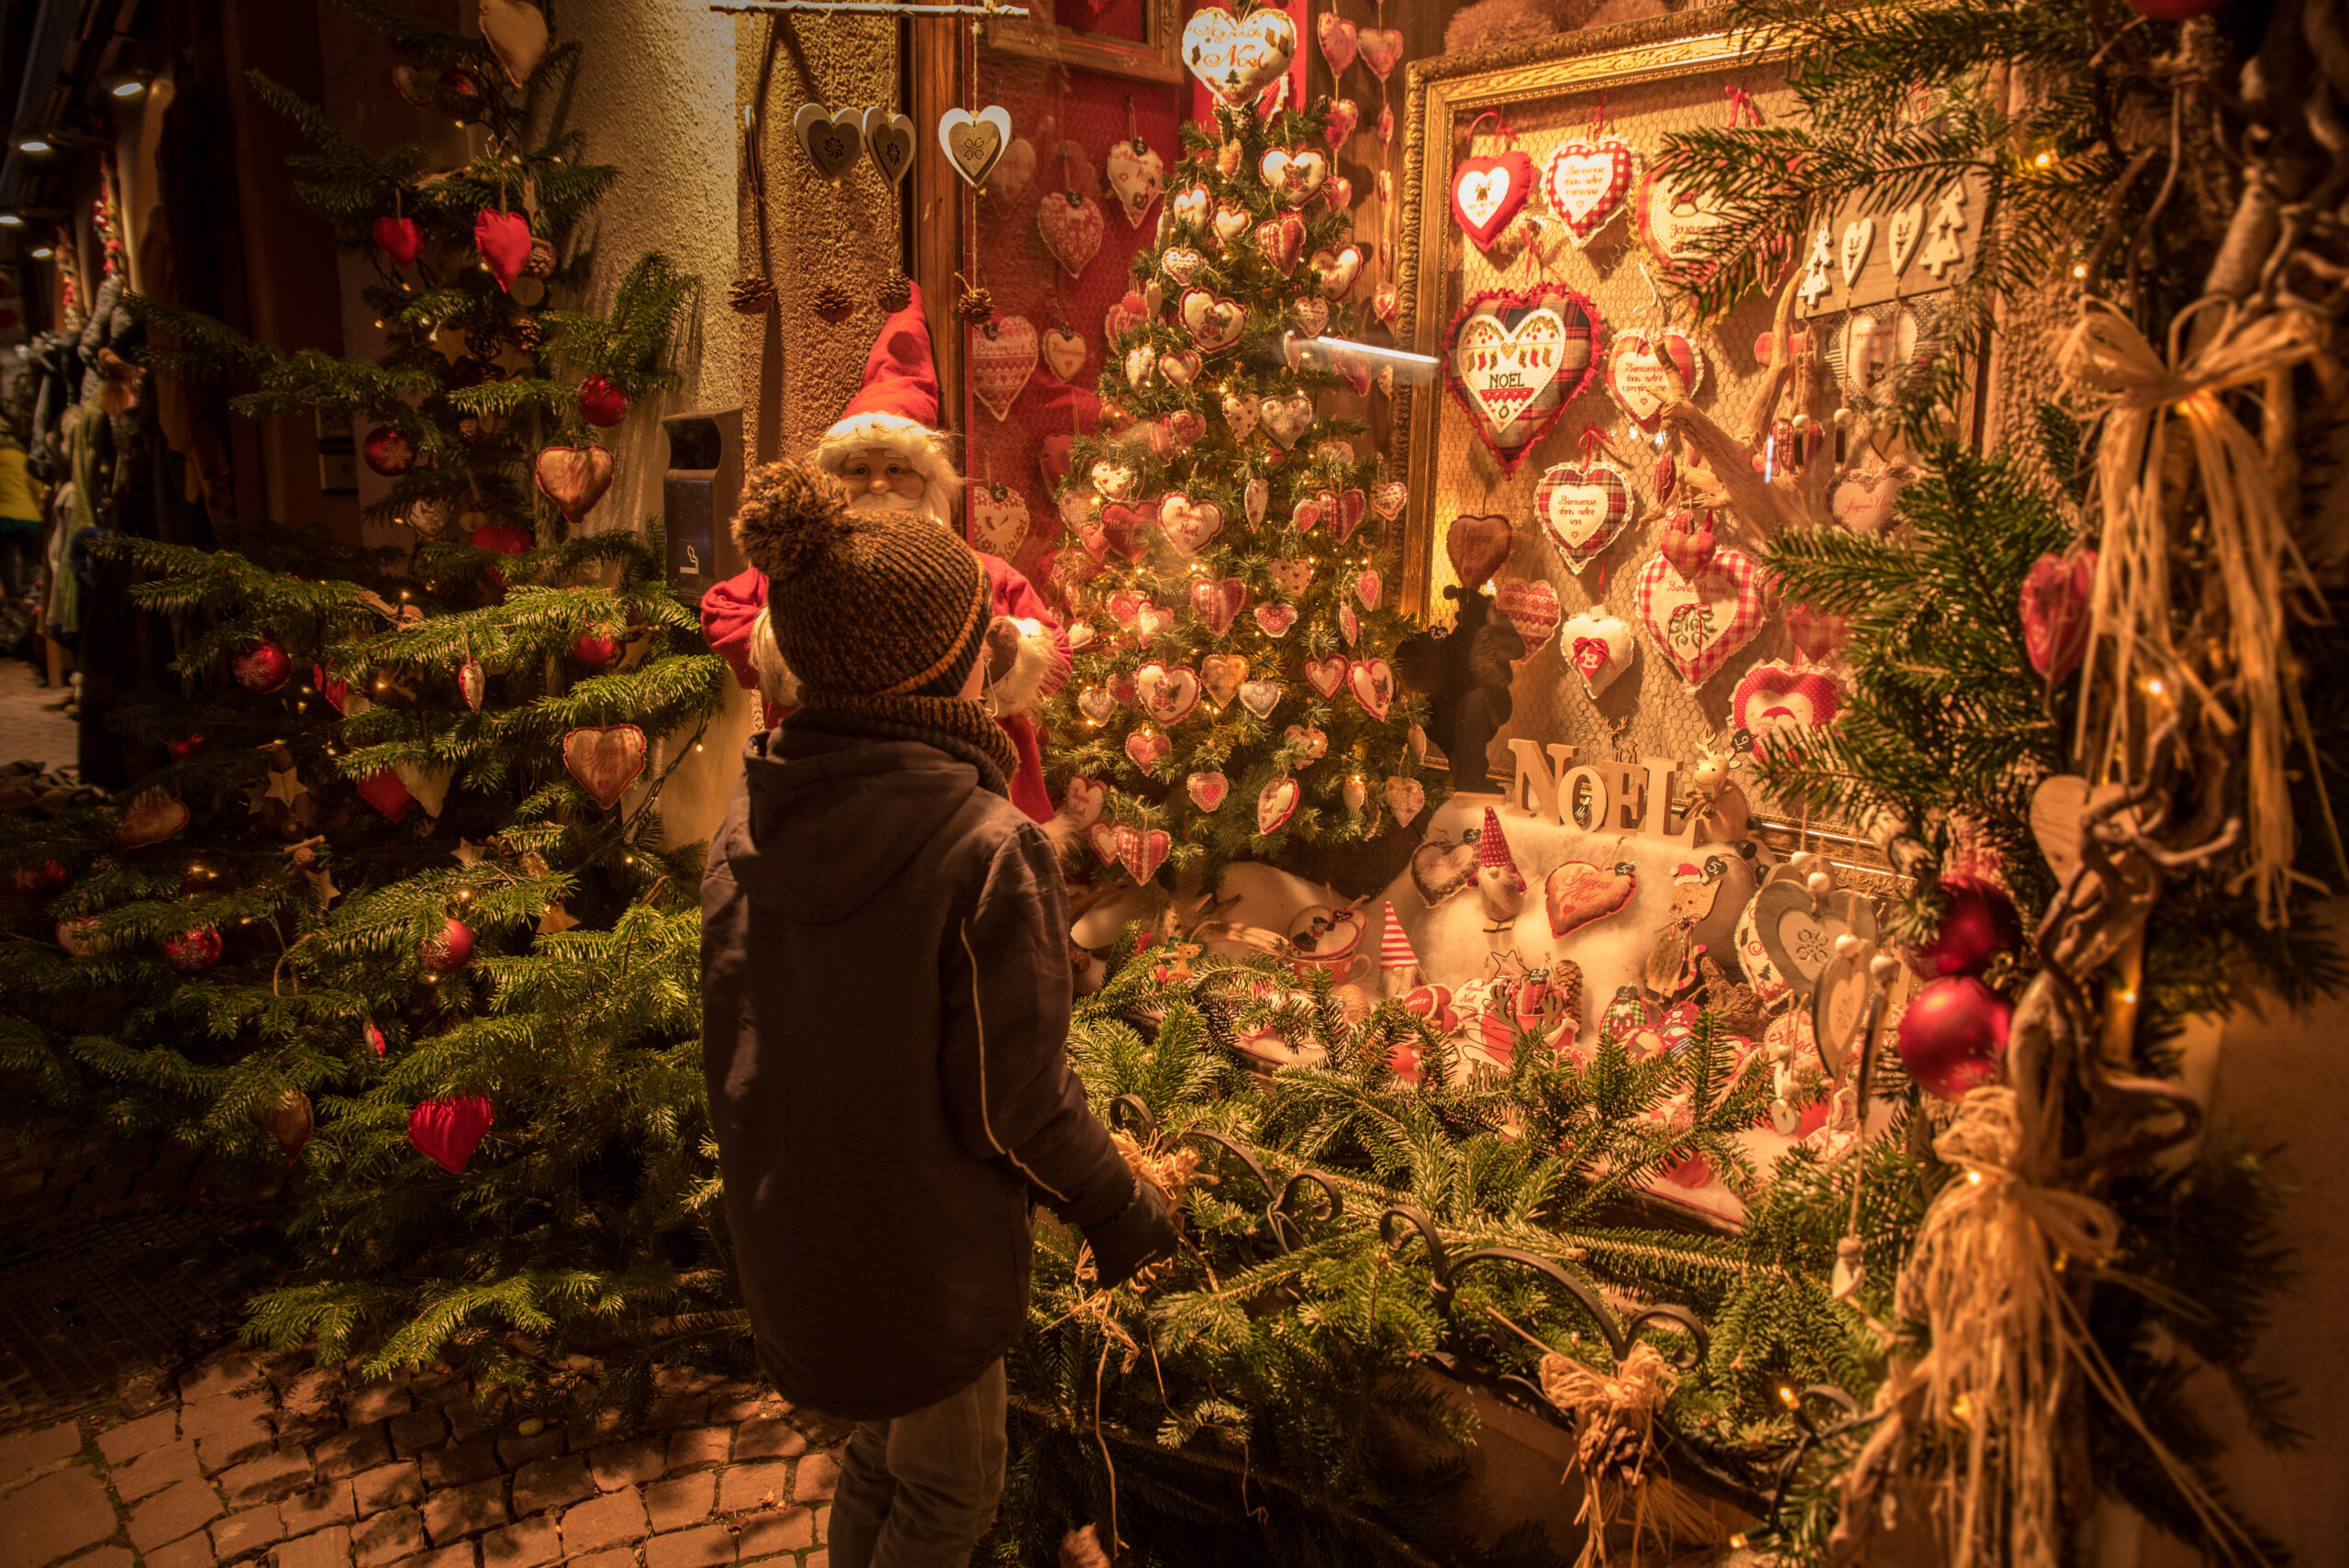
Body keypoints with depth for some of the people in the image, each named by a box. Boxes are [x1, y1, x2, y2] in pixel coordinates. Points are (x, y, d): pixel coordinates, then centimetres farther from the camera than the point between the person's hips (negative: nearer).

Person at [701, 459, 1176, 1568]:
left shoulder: (750, 820, -7)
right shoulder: (990, 851, -28)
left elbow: (729, 1036, 3)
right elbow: (1015, 1102, -22)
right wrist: (1121, 1211, -5)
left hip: (790, 1229, 6)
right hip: (921, 1254, -6)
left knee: (881, 1448, 31)